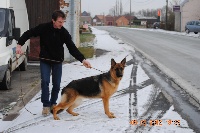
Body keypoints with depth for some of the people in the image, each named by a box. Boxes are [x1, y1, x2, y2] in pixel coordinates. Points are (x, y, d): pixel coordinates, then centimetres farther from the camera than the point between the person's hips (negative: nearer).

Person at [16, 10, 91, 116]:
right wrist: (19, 44, -18)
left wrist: (82, 60, -25)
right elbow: (28, 34, -6)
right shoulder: (43, 28, -16)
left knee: (56, 84, 3)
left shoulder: (64, 32, -12)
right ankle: (46, 105, -2)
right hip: (45, 60, -1)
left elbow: (72, 48, -14)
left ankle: (53, 103, 22)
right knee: (45, 81, -12)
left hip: (57, 61, 2)